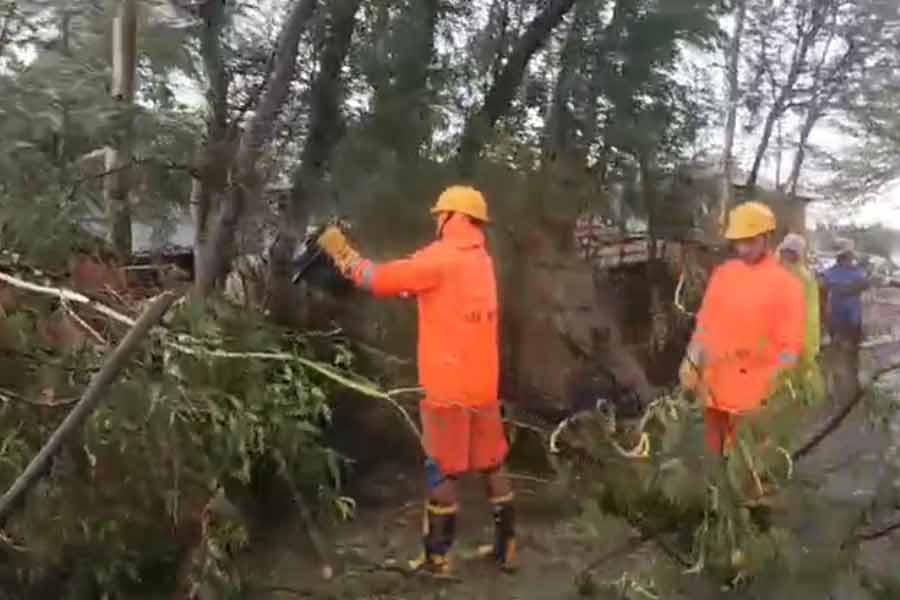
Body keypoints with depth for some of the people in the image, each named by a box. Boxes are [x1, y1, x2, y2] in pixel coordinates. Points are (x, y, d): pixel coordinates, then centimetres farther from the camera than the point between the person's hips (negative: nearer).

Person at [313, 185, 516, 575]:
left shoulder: (441, 258, -13)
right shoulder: (481, 261, 12)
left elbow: (381, 280, -14)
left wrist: (342, 253, 1)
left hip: (449, 384, -7)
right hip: (482, 383, 7)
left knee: (442, 469, 2)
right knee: (492, 464, 14)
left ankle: (437, 557, 11)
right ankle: (506, 546, 22)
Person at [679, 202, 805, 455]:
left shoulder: (786, 283, -6)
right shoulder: (722, 273, 7)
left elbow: (792, 343, -8)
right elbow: (705, 322, 10)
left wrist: (778, 381, -15)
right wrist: (691, 361, 0)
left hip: (755, 390, -4)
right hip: (715, 384, 5)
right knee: (715, 455, 18)